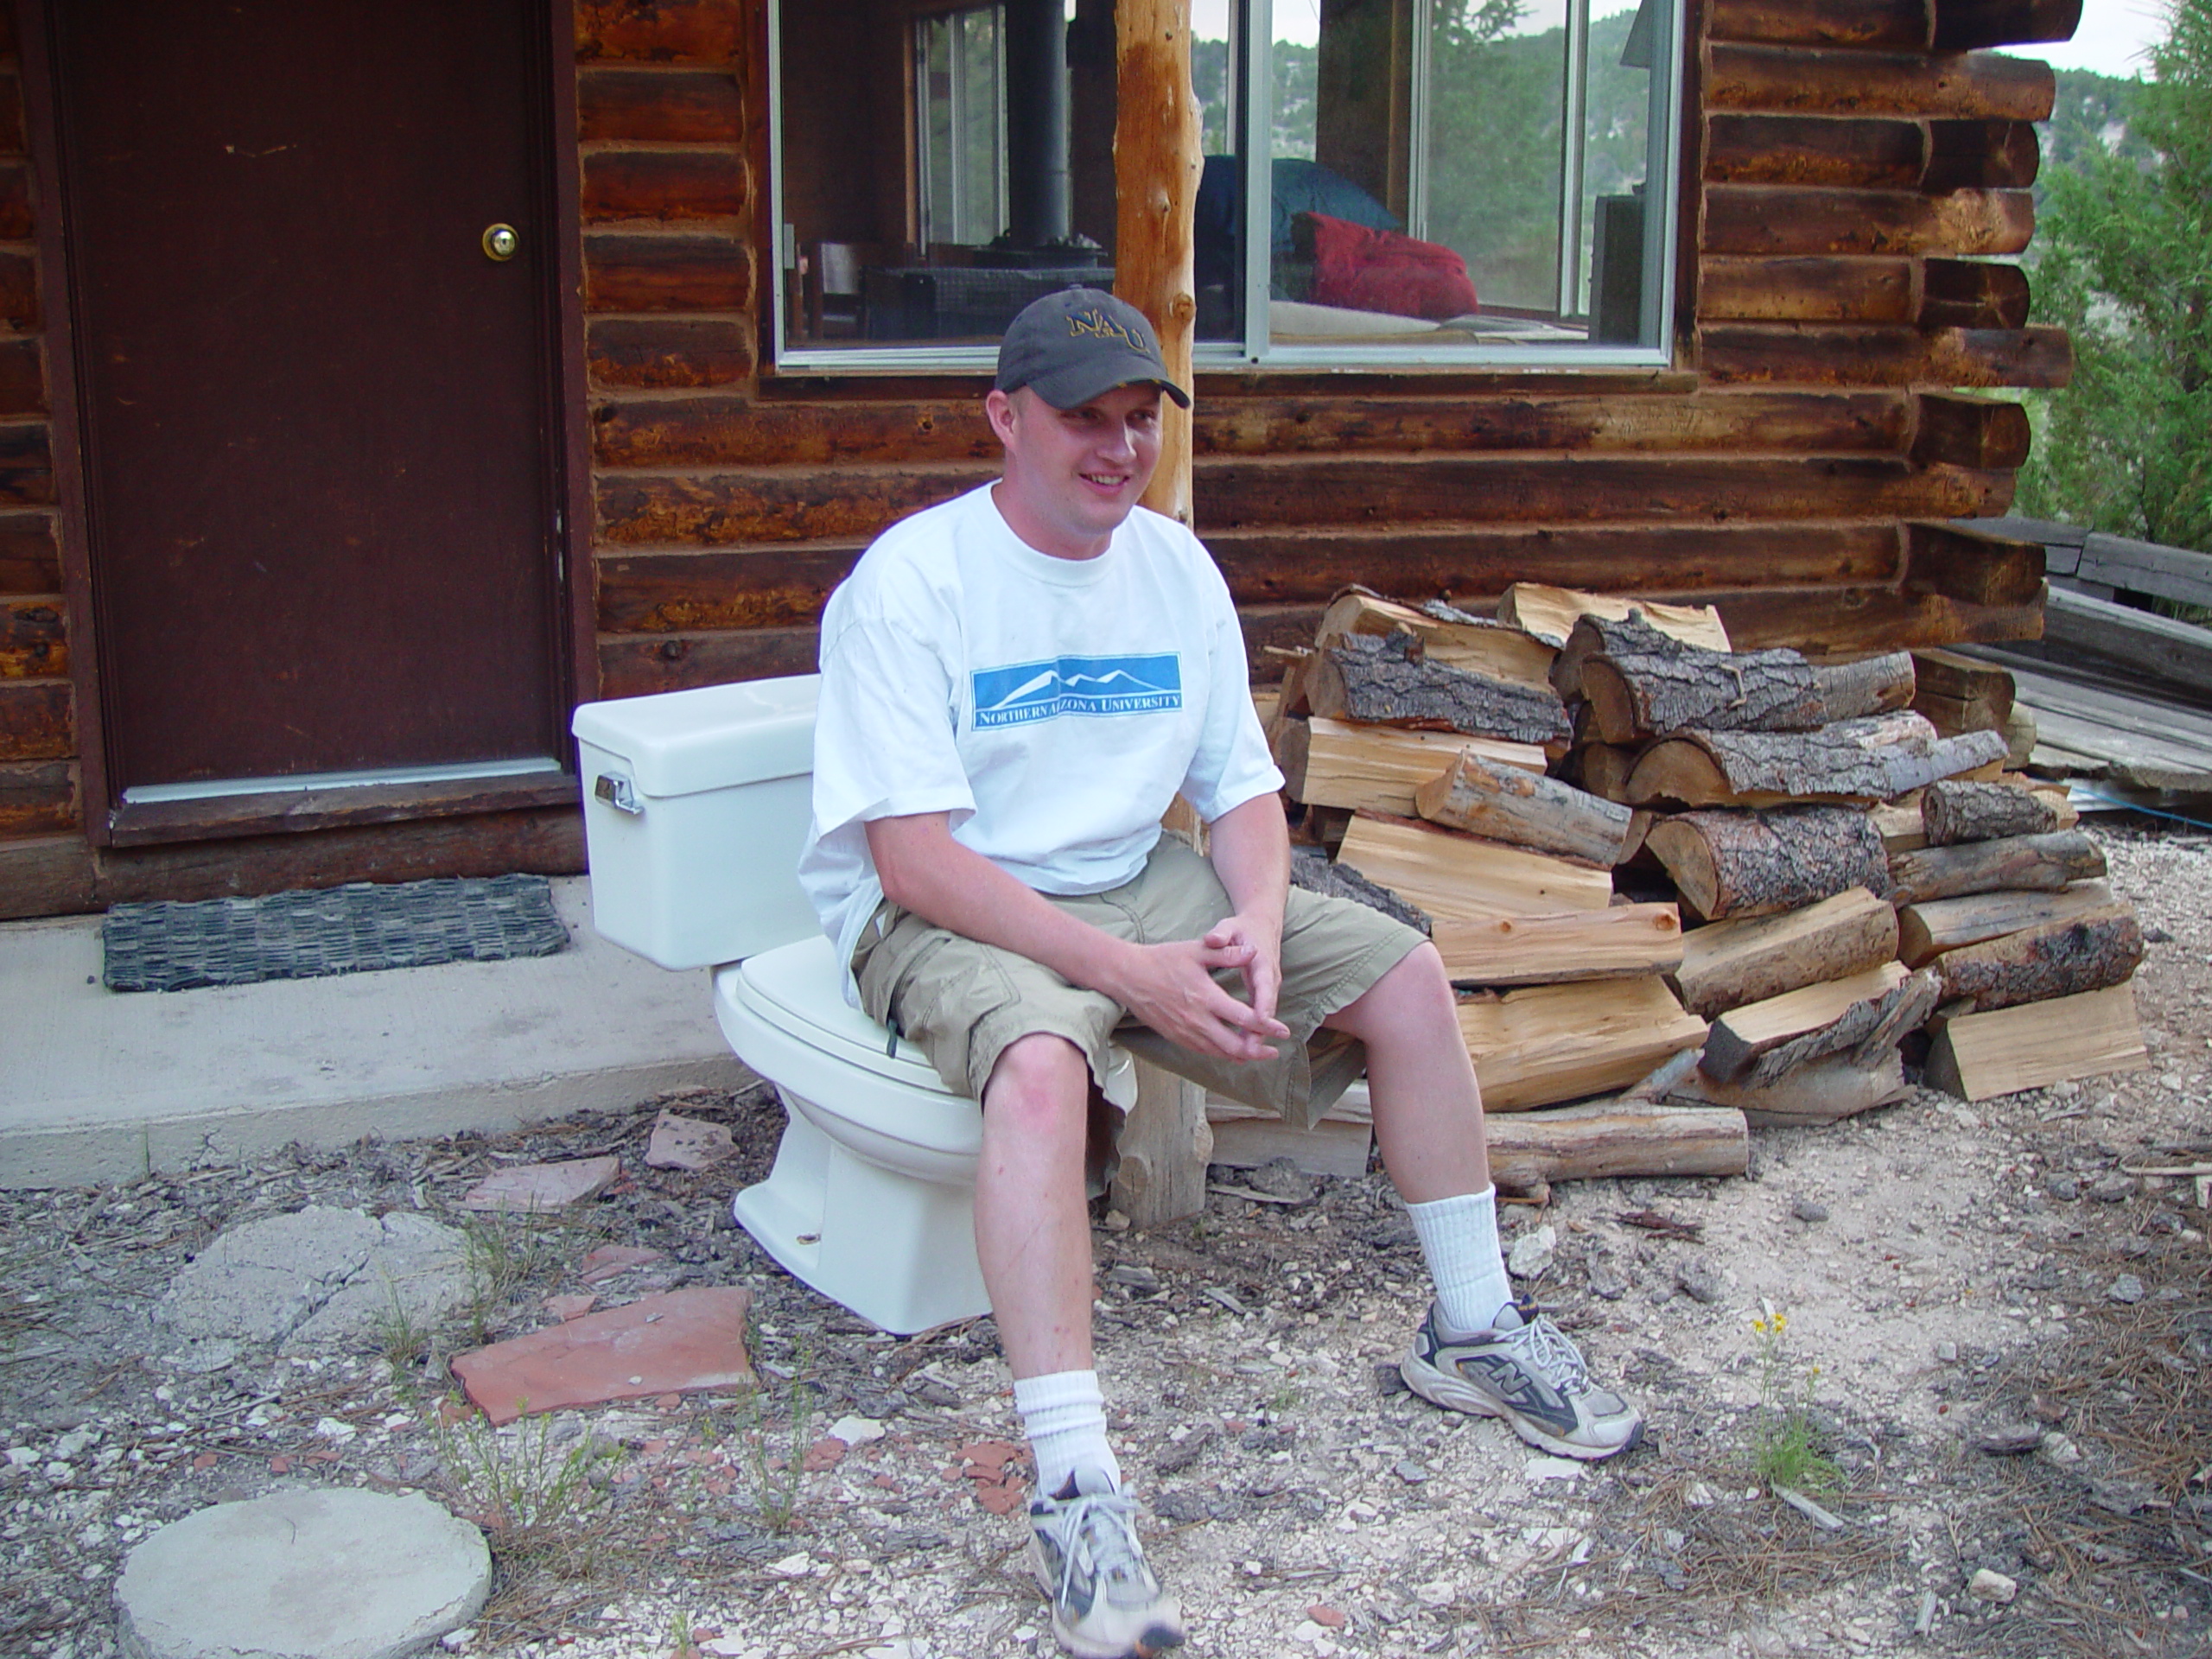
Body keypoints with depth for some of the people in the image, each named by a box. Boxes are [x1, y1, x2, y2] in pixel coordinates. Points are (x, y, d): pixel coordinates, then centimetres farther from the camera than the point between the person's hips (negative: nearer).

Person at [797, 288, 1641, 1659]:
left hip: (1137, 887, 7)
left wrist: (1257, 921, -16)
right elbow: (913, 856, -22)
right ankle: (1077, 1492, -37)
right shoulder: (911, 579, -16)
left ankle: (1471, 1332, 12)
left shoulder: (1175, 567, 4)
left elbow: (1244, 787, 8)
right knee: (1040, 1063, -39)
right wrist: (1124, 971, -28)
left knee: (1406, 973, -4)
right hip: (948, 915, -6)